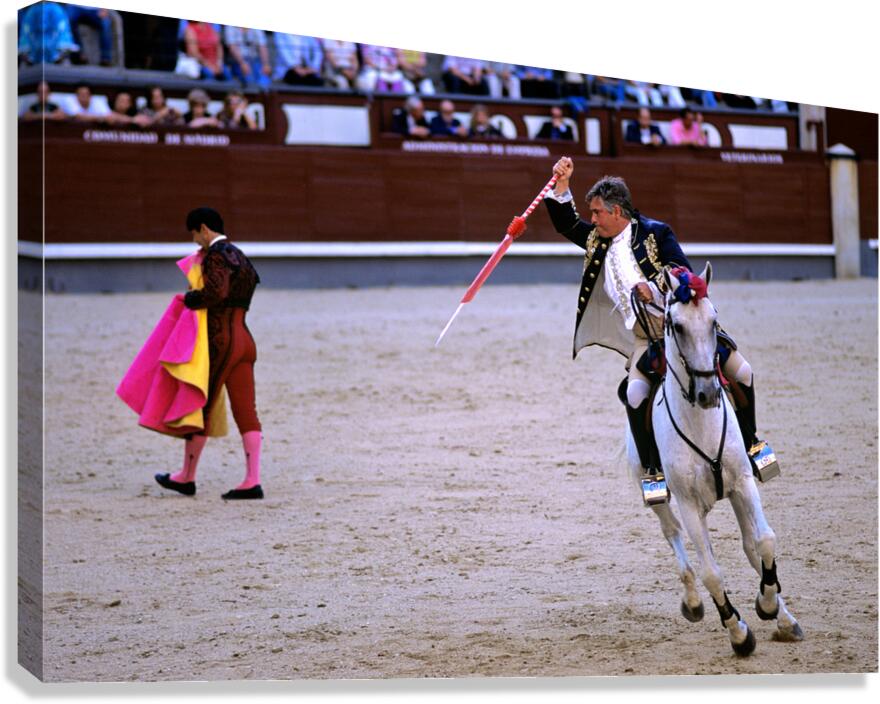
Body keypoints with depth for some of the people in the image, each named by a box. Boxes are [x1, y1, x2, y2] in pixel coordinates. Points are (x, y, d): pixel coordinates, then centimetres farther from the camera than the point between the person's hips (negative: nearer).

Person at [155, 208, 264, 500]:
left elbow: (216, 292, -28)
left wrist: (189, 299, -10)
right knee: (246, 412, 0)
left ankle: (187, 477, 15)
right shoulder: (238, 255, 18)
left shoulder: (217, 254, -11)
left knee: (200, 407, 4)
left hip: (221, 341, -9)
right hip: (244, 340, 9)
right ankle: (252, 481, -7)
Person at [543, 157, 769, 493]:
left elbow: (686, 275, -10)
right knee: (636, 392, -25)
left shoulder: (655, 233, -4)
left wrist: (654, 288, -25)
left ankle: (748, 441, 19)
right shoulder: (598, 240, 12)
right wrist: (562, 184, 4)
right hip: (644, 339, 2)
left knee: (742, 373, -5)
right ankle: (653, 467, -12)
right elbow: (567, 224, 18)